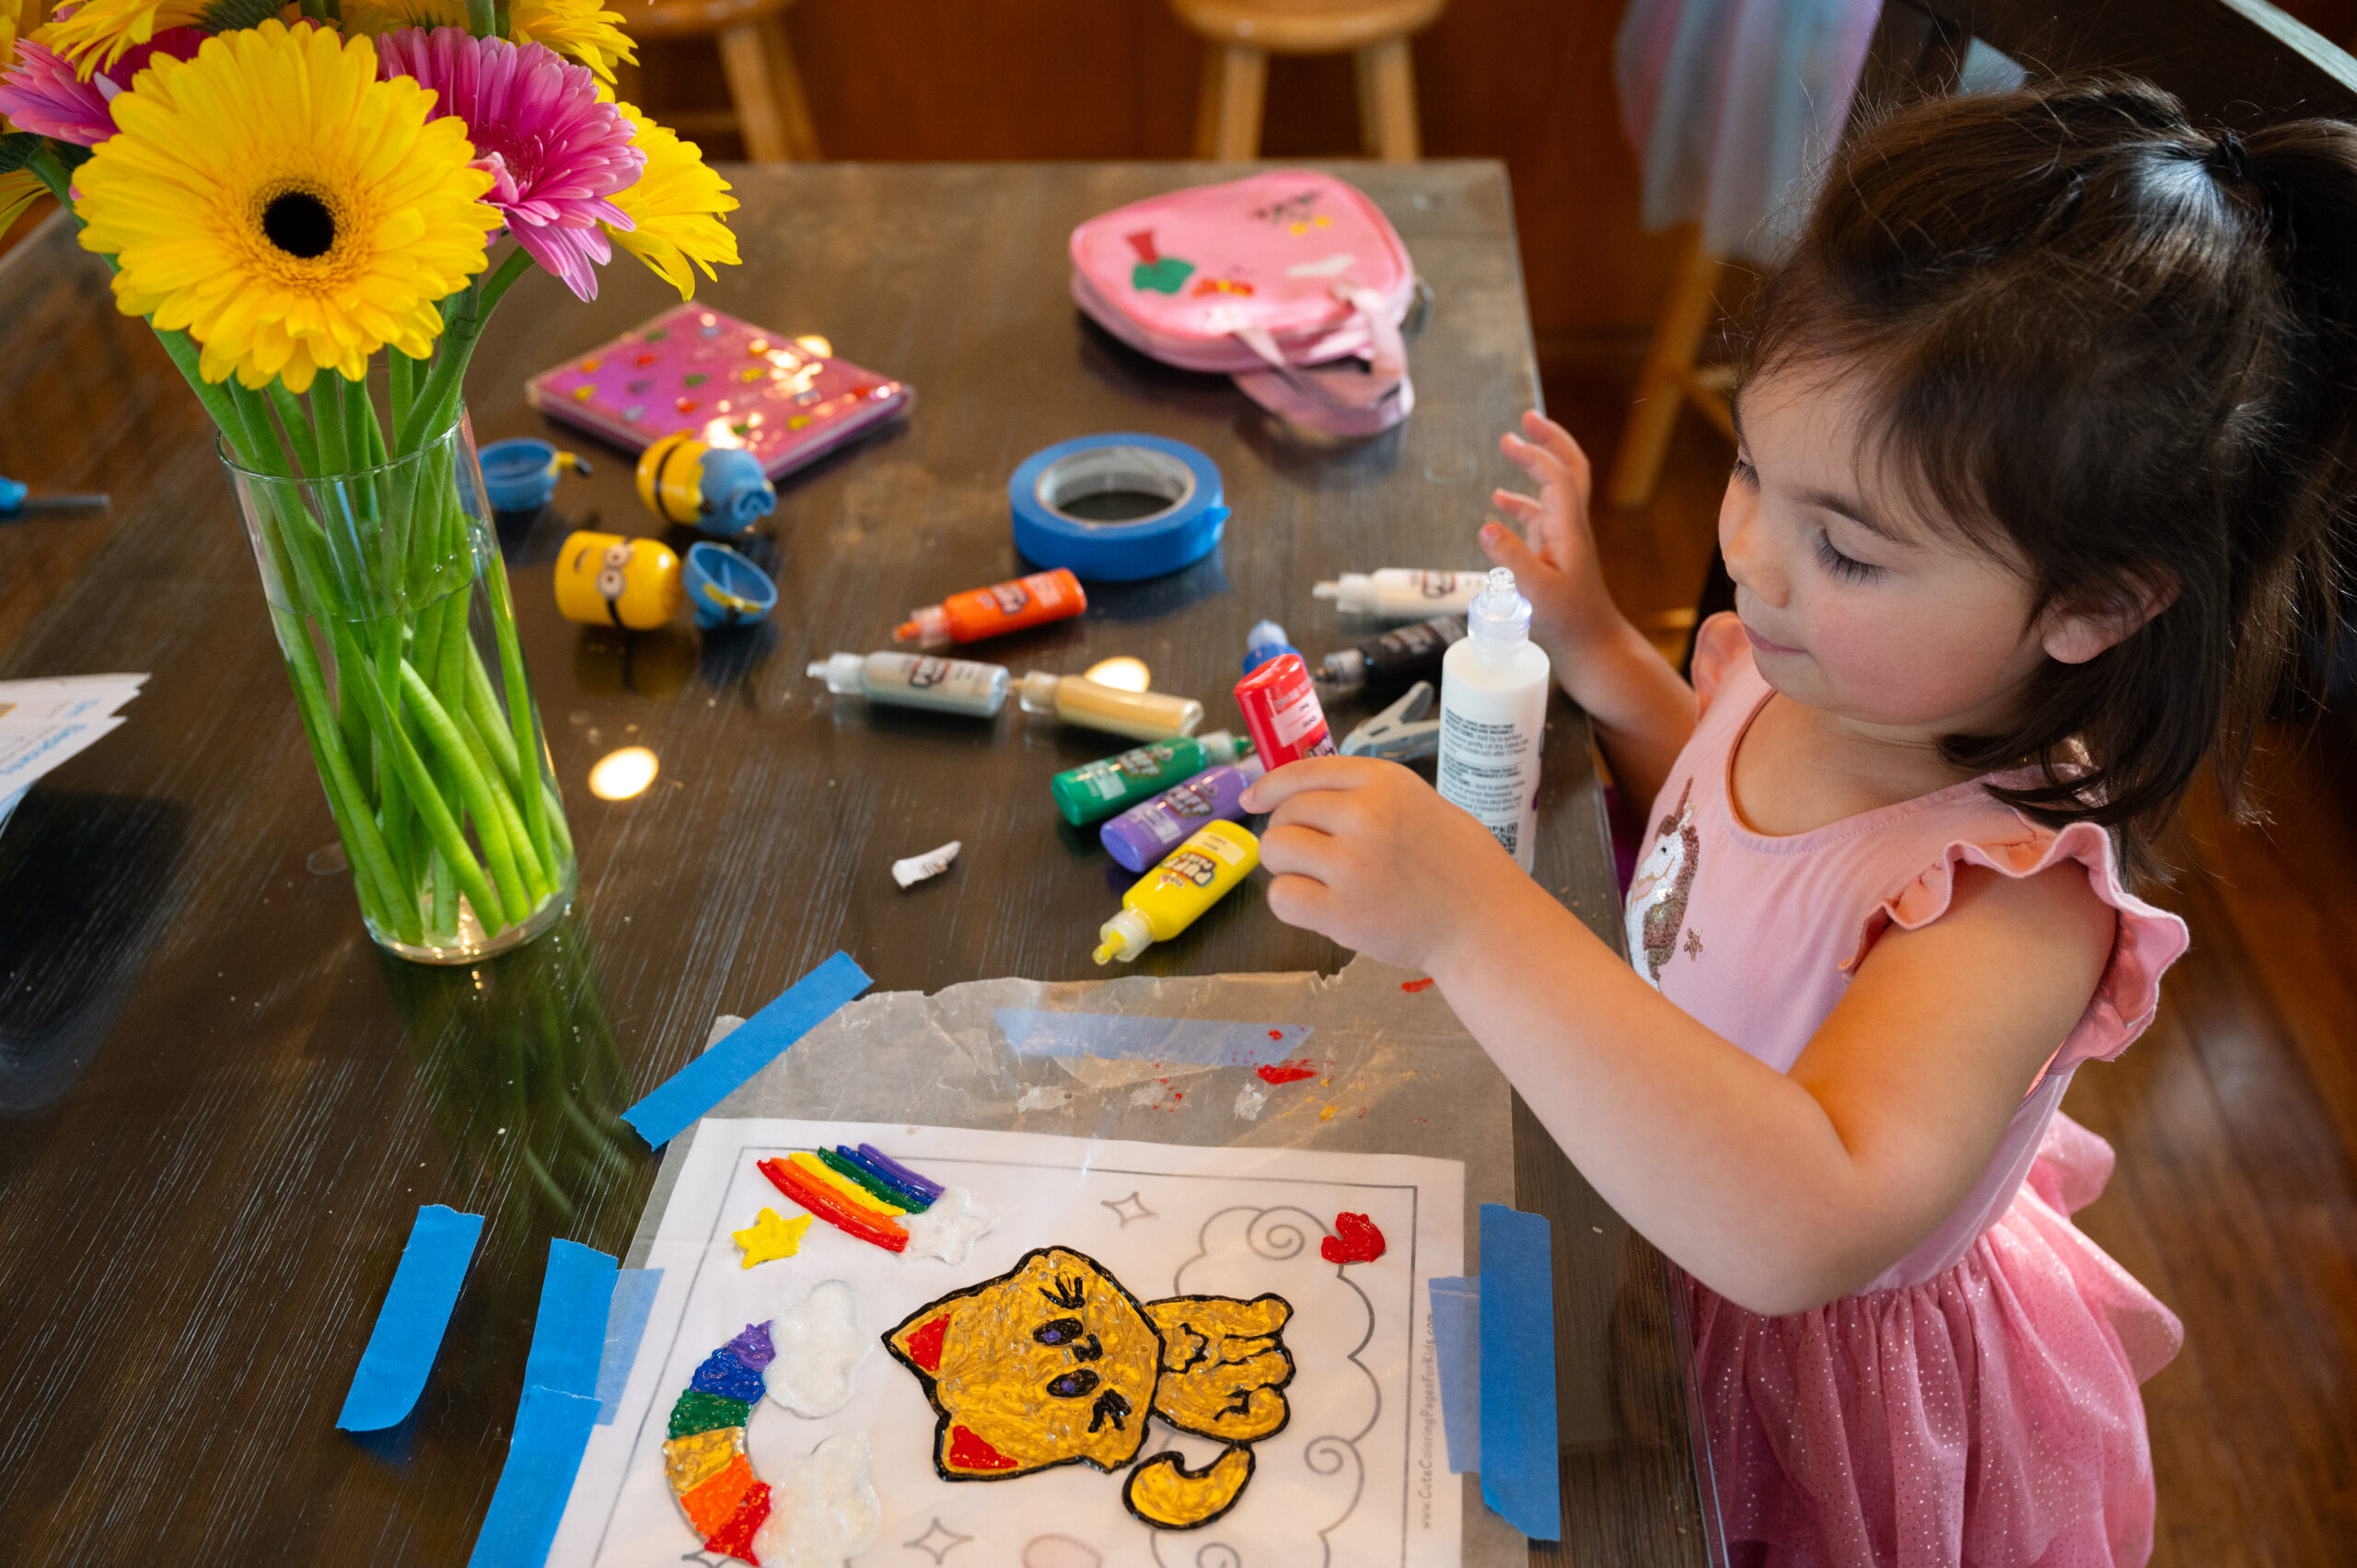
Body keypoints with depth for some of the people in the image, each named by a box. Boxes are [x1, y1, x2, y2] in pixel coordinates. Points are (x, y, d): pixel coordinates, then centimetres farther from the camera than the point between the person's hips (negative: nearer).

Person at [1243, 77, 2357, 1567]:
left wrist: (1474, 919, -60)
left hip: (1842, 1393, -6)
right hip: (1686, 1254, 7)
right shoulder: (1812, 668, -17)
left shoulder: (2019, 899, -40)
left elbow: (1804, 1231, -53)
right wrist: (1592, 635, -7)